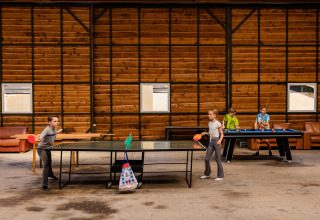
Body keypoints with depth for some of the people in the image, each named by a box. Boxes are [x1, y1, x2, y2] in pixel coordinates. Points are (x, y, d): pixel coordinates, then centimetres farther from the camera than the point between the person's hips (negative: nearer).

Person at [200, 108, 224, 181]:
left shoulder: (218, 123, -9)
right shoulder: (210, 123, 11)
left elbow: (221, 134, -6)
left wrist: (220, 140, -22)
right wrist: (205, 133, 2)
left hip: (216, 141, -7)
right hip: (211, 141, 7)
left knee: (217, 159, -1)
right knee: (207, 159, 7)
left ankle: (220, 175, 11)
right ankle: (207, 174, 23)